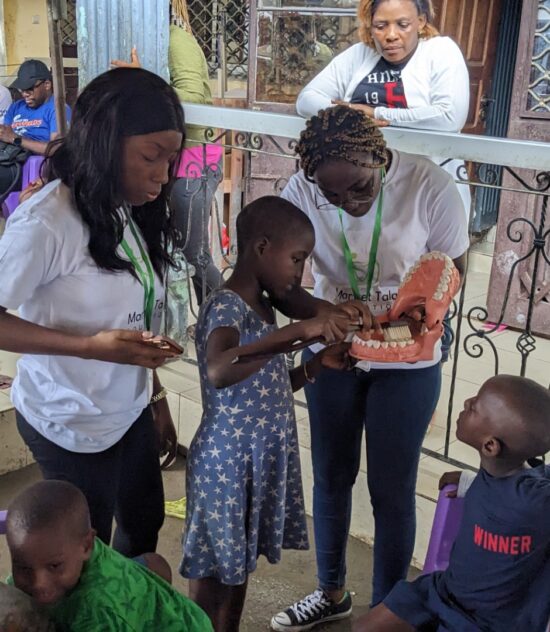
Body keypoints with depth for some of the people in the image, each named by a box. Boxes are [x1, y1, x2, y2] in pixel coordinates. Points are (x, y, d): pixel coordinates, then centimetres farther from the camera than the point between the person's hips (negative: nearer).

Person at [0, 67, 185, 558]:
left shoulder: (130, 212, 1)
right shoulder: (47, 221, -23)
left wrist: (158, 400, 12)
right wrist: (91, 346, -29)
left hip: (131, 411, 7)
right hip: (72, 425, -7)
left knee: (145, 525, 22)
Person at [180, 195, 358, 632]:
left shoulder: (262, 306, 8)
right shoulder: (225, 307, -20)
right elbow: (220, 372, -41)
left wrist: (319, 364, 3)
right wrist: (299, 332, -42)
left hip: (264, 457, 9)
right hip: (227, 461, -9)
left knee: (239, 564, 22)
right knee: (213, 569, 7)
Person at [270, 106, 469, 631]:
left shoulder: (428, 185, -20)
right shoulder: (301, 192, -16)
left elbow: (453, 267, -8)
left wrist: (418, 313, -28)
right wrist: (325, 310, -34)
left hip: (407, 361, -2)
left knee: (391, 490, 7)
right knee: (330, 478, 17)